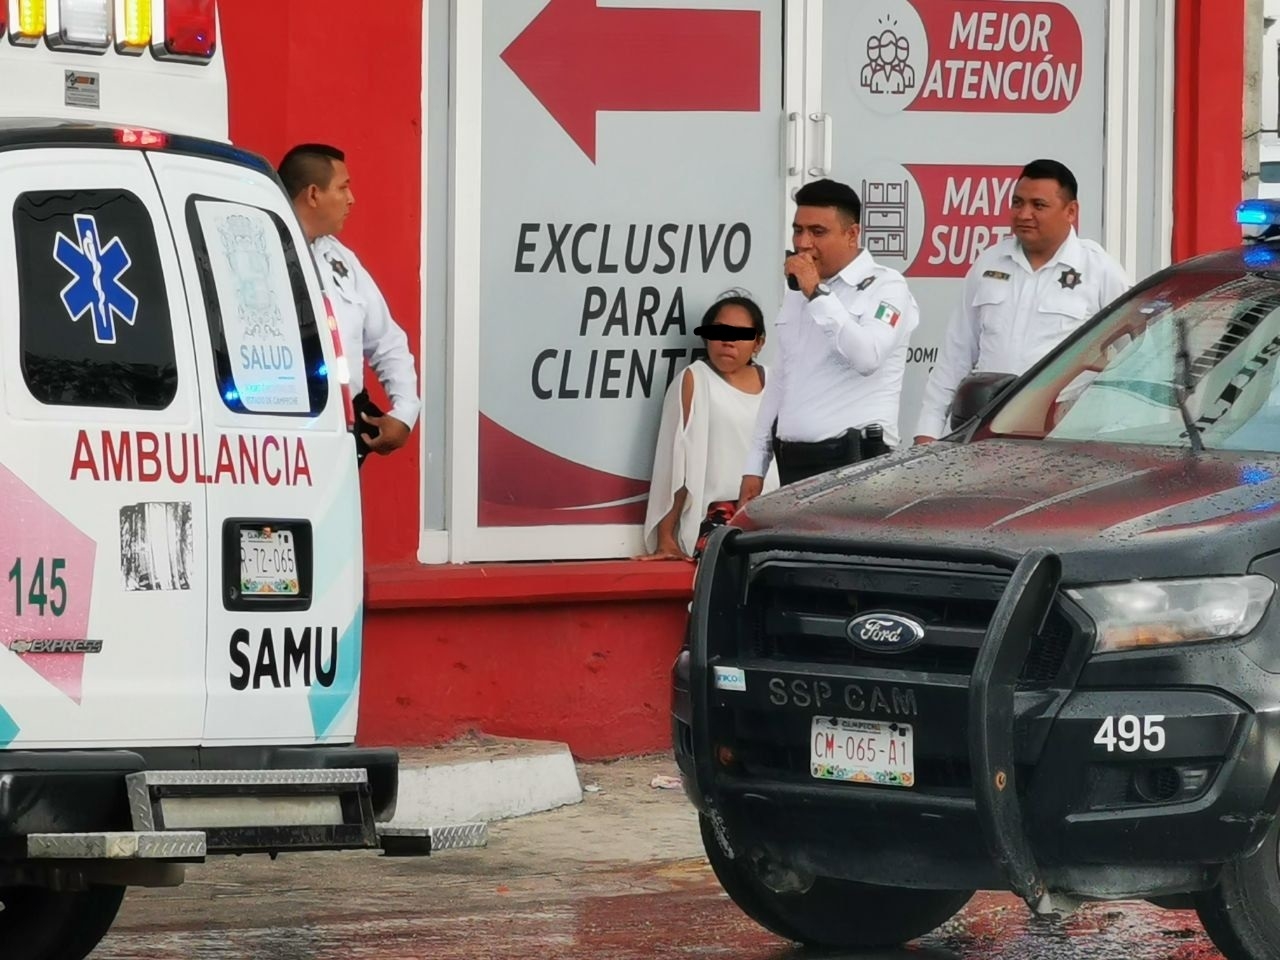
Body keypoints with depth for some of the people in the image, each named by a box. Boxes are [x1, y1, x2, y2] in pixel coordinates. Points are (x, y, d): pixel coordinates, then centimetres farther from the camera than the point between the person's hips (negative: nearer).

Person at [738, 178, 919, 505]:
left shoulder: (885, 287, -2)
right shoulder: (796, 294, 21)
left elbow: (867, 357, -20)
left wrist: (817, 294, -16)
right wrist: (755, 467, 19)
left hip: (854, 463, -7)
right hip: (794, 463, 7)